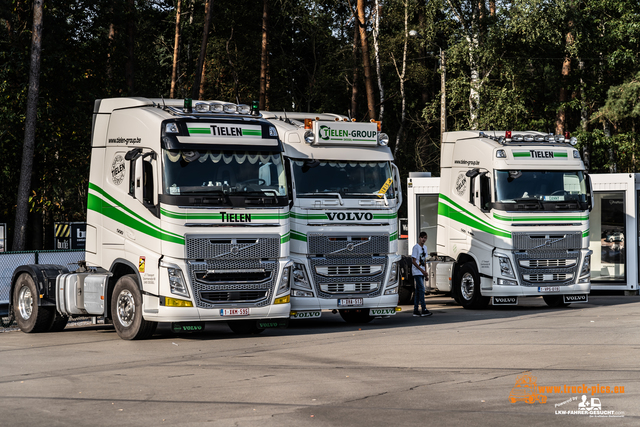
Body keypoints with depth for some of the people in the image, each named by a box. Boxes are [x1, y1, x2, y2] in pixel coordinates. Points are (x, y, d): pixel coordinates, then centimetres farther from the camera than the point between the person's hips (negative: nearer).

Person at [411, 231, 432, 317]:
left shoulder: (425, 247, 14)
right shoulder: (416, 247, -10)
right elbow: (413, 261, -14)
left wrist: (425, 272, 16)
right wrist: (422, 270, -18)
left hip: (422, 272, 8)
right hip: (417, 272, -8)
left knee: (418, 291, 8)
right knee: (421, 289, -15)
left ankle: (415, 311, 10)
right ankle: (424, 310, -20)